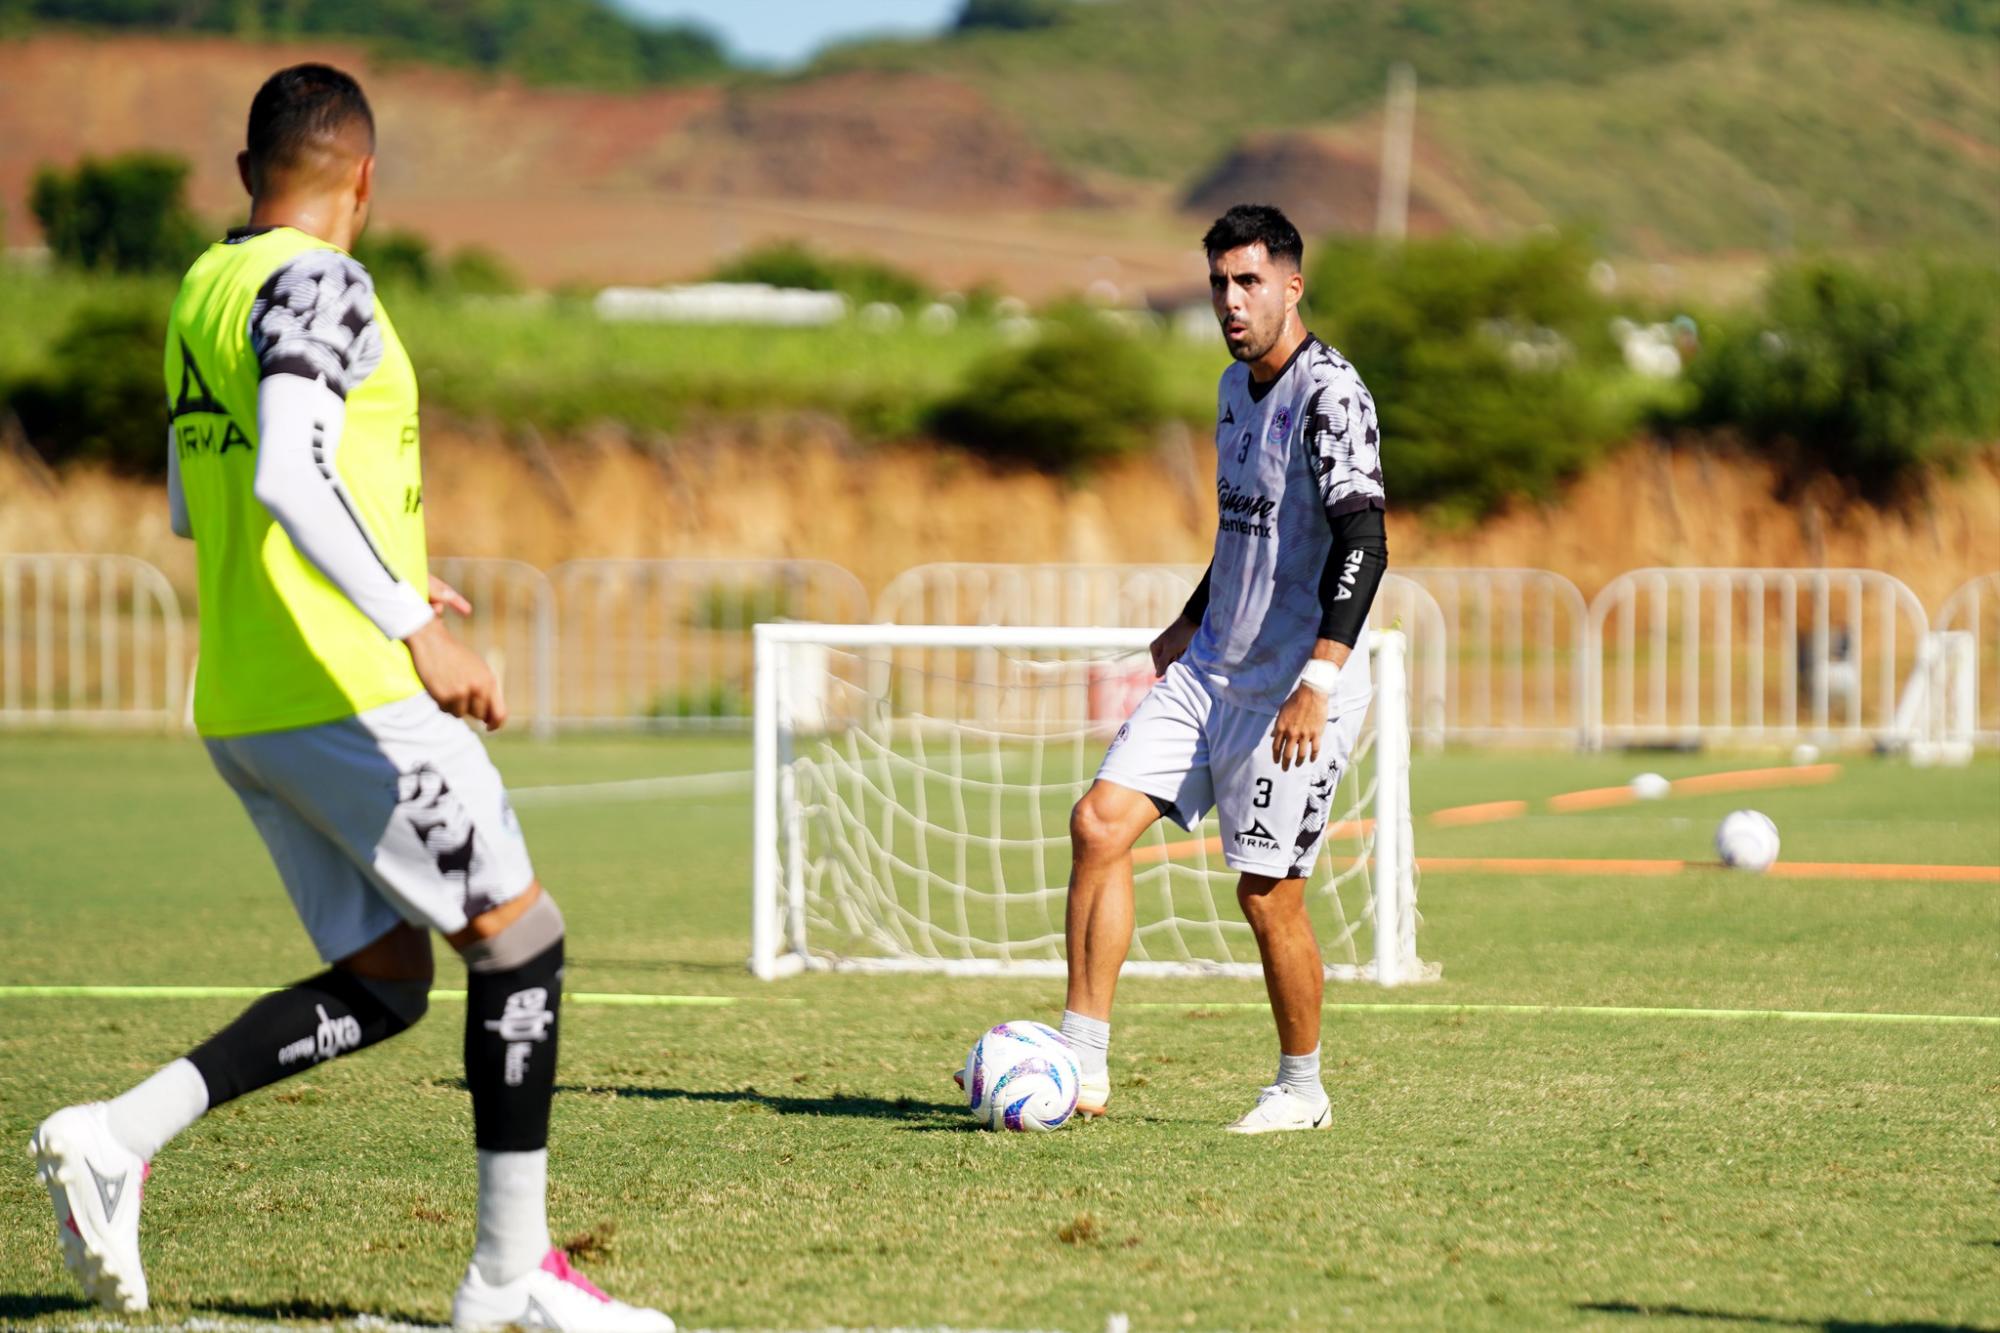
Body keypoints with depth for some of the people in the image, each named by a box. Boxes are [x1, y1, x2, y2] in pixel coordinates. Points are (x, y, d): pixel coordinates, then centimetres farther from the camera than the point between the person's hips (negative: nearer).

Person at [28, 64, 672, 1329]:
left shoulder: (204, 291, 16)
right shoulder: (318, 285, -12)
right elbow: (287, 478, -26)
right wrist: (415, 624, -29)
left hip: (241, 709, 9)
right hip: (346, 693, -9)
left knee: (385, 984, 11)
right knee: (522, 937, 0)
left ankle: (118, 1135, -3)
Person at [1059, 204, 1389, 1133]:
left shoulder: (1330, 394, -15)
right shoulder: (1236, 387, 13)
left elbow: (1362, 544, -24)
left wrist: (1318, 680, -31)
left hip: (1293, 690, -8)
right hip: (1209, 672, 8)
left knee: (1267, 893, -3)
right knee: (1099, 823, -4)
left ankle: (1301, 1090, 17)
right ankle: (1081, 1066, -3)